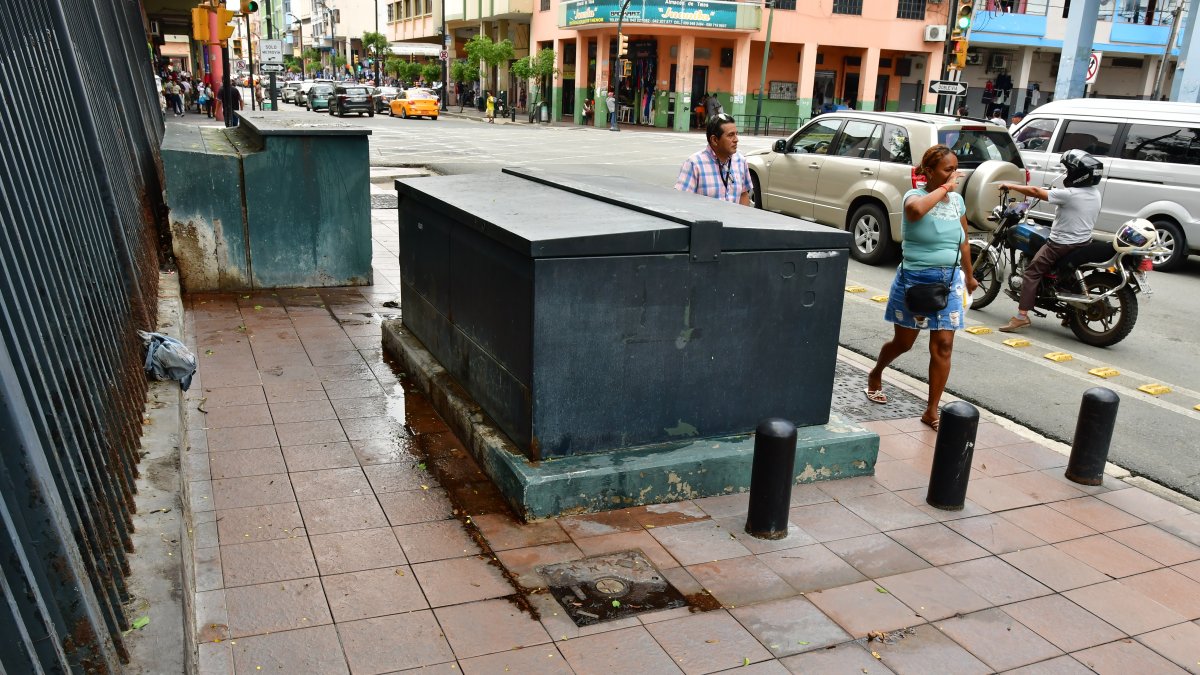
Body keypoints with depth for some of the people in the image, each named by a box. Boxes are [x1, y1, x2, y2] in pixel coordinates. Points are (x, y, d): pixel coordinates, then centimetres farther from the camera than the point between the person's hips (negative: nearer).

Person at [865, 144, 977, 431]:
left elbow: (963, 241, 18)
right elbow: (915, 210, -40)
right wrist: (944, 188, -28)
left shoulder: (958, 200, 5)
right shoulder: (916, 195, -12)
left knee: (943, 345, -2)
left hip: (949, 280, 4)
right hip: (915, 278, -4)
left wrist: (969, 275, 25)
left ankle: (932, 411, 6)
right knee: (903, 342, 10)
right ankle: (875, 375, 42)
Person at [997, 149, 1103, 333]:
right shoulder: (1095, 193, 2)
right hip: (1084, 243, 9)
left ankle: (1022, 316, -16)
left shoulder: (1069, 194, -23)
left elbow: (1035, 191, -18)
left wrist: (1010, 186, -7)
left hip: (1061, 245, -9)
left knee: (1031, 273, -6)